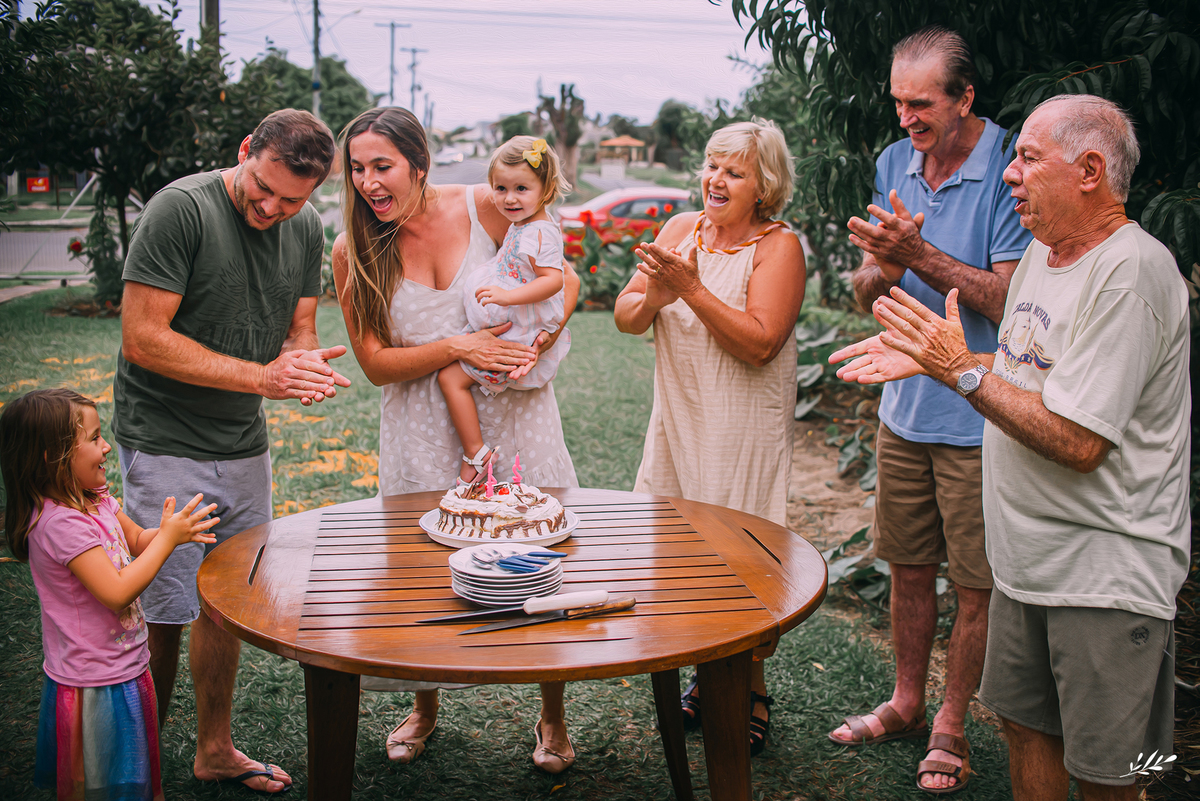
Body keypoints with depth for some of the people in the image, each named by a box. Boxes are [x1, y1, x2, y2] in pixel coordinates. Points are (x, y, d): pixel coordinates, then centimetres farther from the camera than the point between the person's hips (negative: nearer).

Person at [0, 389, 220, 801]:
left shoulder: (94, 499, 0)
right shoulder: (61, 523, -28)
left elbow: (137, 541, 14)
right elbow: (116, 592, -30)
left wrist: (172, 530, -7)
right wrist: (167, 538, -24)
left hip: (123, 669, 8)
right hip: (94, 686, -8)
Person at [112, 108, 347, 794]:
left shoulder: (307, 228, 4)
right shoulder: (181, 208, -17)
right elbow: (144, 340, -19)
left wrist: (306, 363, -14)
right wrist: (263, 377, -22)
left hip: (245, 447, 6)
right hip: (166, 448, -6)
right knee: (165, 614, -2)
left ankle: (216, 751, 31)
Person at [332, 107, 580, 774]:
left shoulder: (484, 208, -8)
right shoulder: (352, 251, -6)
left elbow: (563, 278, 3)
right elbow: (376, 362, -5)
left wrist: (546, 335, -16)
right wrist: (458, 348, -20)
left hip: (515, 411, 0)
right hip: (421, 430, 1)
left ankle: (553, 717, 26)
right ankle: (426, 705, 38)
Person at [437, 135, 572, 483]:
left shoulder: (540, 232, -20)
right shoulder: (521, 225, 11)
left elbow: (554, 279, -32)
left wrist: (508, 295, -39)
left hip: (521, 336, -11)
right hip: (514, 331, 11)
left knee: (451, 377, -11)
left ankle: (475, 453, -4)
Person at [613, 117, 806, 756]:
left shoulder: (778, 246, -7)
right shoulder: (681, 229, 7)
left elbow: (759, 343, -20)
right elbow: (625, 317, 4)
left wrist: (692, 289, -23)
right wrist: (652, 298, -18)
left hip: (743, 433, -5)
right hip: (678, 419, 5)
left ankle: (751, 693, 22)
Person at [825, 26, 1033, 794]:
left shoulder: (1012, 170, -13)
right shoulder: (895, 164, 6)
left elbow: (1013, 299, -19)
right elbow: (868, 297, 6)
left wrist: (921, 256, -25)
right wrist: (883, 267, -16)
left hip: (981, 417, -5)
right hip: (906, 407, 6)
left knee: (978, 584, 6)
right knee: (909, 568, 17)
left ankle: (951, 724, 24)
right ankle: (906, 702, 34)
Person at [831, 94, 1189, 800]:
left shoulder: (1132, 272, -22)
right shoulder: (1043, 252, 8)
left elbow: (1078, 443, -26)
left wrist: (962, 369, -20)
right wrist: (927, 358, 7)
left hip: (1107, 576, -8)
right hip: (1028, 558, 8)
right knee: (1024, 722, 20)